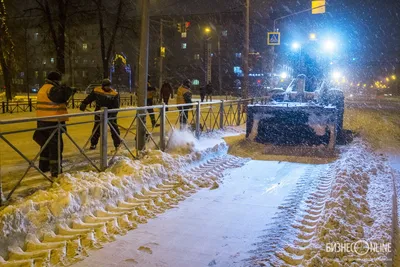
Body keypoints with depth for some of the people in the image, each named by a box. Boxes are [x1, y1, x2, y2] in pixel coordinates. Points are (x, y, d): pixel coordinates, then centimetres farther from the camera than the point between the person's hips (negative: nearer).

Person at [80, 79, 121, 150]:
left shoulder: (115, 94, -15)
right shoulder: (96, 90, -8)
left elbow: (116, 107, -16)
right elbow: (89, 98, 6)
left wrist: (112, 115, -25)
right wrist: (84, 104, 4)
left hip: (110, 114, -1)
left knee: (114, 129, 1)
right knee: (97, 129, 7)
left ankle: (117, 144, 13)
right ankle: (93, 144, 20)